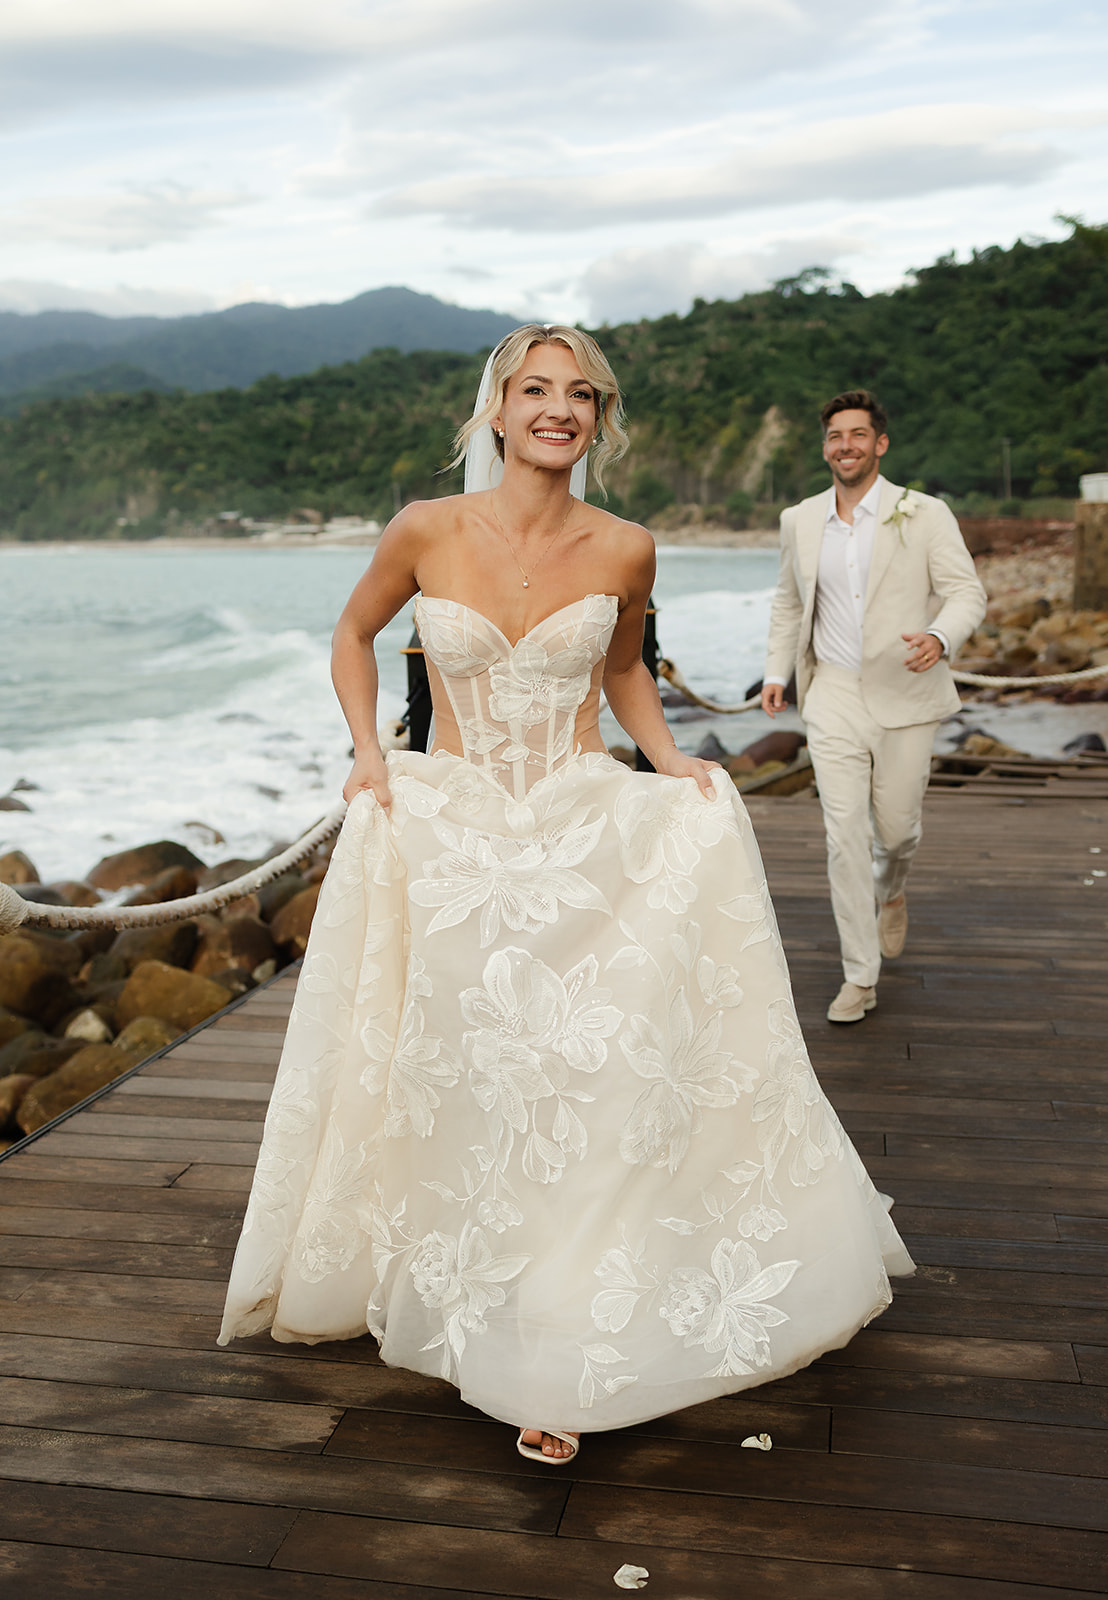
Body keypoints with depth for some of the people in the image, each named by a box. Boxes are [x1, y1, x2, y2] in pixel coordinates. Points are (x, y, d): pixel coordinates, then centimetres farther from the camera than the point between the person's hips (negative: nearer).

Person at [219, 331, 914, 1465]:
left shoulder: (624, 551, -2)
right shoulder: (426, 532, -5)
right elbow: (354, 632, 13)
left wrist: (666, 758, 3)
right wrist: (367, 751, 0)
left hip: (590, 836, 0)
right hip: (451, 837, 0)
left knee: (594, 1081, -6)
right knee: (470, 1094, 3)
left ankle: (557, 1351, 12)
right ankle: (499, 1322, 25)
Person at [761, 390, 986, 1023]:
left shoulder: (926, 515, -3)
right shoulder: (800, 521, 8)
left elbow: (967, 592, -7)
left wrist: (940, 637, -27)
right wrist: (777, 670, 11)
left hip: (903, 698, -1)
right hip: (834, 696, 2)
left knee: (896, 828, 9)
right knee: (845, 834, -6)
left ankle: (892, 892, 47)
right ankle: (860, 977, 3)